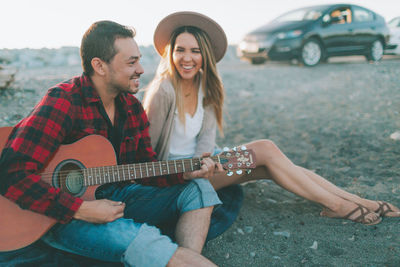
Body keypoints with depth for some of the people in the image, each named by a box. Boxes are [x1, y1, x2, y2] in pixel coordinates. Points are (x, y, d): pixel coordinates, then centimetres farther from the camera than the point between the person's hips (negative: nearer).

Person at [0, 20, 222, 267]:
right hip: (63, 214, -7)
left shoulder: (131, 106, 5)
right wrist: (82, 210, -26)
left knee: (199, 190, -4)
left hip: (116, 195, 8)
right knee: (145, 241, -35)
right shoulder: (62, 103, -17)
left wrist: (185, 173, -9)